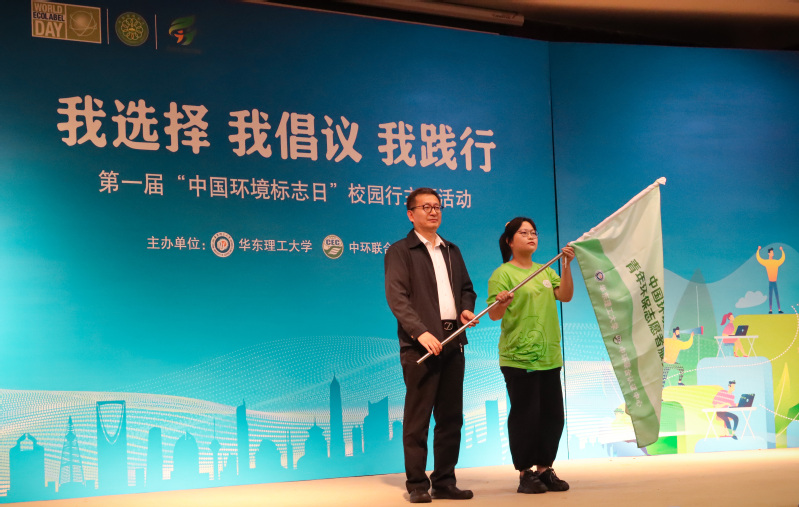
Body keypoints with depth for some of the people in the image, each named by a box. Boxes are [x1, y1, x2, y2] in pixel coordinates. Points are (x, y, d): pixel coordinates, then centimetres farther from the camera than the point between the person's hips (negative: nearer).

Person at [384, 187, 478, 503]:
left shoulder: (452, 251, 21)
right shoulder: (400, 251, 0)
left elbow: (466, 287, 26)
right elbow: (396, 297, -10)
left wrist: (466, 308, 3)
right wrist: (421, 332, -21)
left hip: (452, 342, 6)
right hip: (421, 344, -6)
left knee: (451, 416, 8)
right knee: (418, 417, -3)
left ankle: (445, 482, 16)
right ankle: (417, 485, 4)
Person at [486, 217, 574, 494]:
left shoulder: (545, 271, 15)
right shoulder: (502, 274, -4)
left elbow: (565, 296, 3)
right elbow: (494, 315, -12)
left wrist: (566, 266, -6)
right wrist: (501, 303, -33)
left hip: (549, 355, 6)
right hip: (518, 357, -6)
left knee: (553, 415, 8)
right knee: (525, 415, -4)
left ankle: (545, 469, 20)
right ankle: (525, 474, 7)